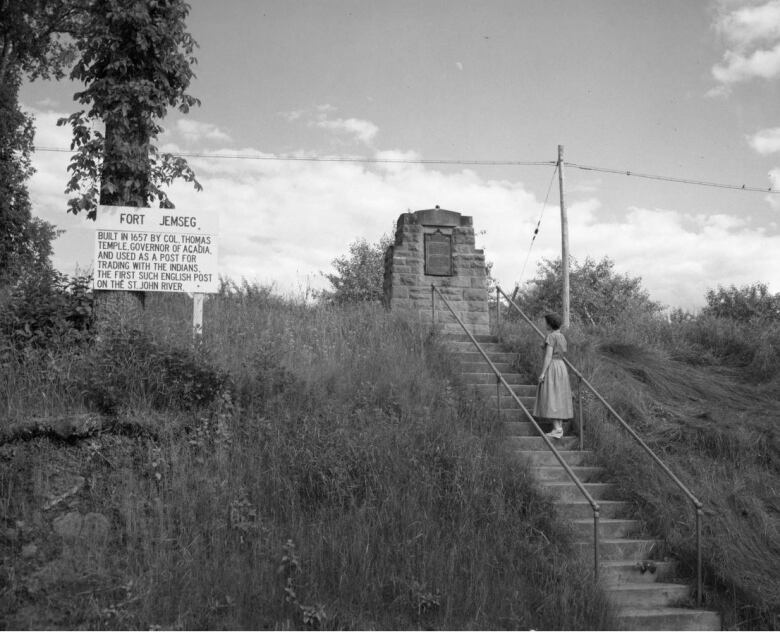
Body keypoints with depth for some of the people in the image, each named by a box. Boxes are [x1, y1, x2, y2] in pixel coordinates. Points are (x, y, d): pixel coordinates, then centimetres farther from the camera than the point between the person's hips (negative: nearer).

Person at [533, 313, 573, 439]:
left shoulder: (551, 336, -14)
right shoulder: (562, 337, 13)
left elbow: (548, 356, -19)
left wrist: (542, 373, -19)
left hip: (551, 369, -9)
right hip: (561, 367, 9)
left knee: (551, 399, -9)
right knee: (558, 399, 8)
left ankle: (556, 430, -14)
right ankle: (559, 429, 7)